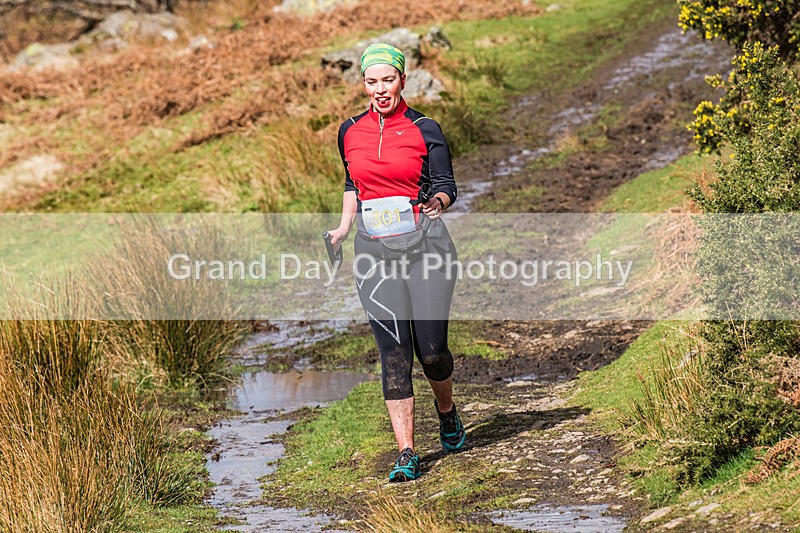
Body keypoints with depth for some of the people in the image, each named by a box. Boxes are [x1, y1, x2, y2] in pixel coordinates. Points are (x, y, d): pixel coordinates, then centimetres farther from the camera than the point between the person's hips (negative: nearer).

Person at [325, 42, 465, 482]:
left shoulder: (424, 130, -2)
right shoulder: (351, 132, 9)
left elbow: (446, 186, -1)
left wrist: (436, 203, -22)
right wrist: (344, 228, 14)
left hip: (424, 243, -2)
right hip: (374, 248, 2)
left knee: (431, 348, -4)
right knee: (393, 351, -4)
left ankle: (446, 409, 31)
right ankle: (406, 455, -3)